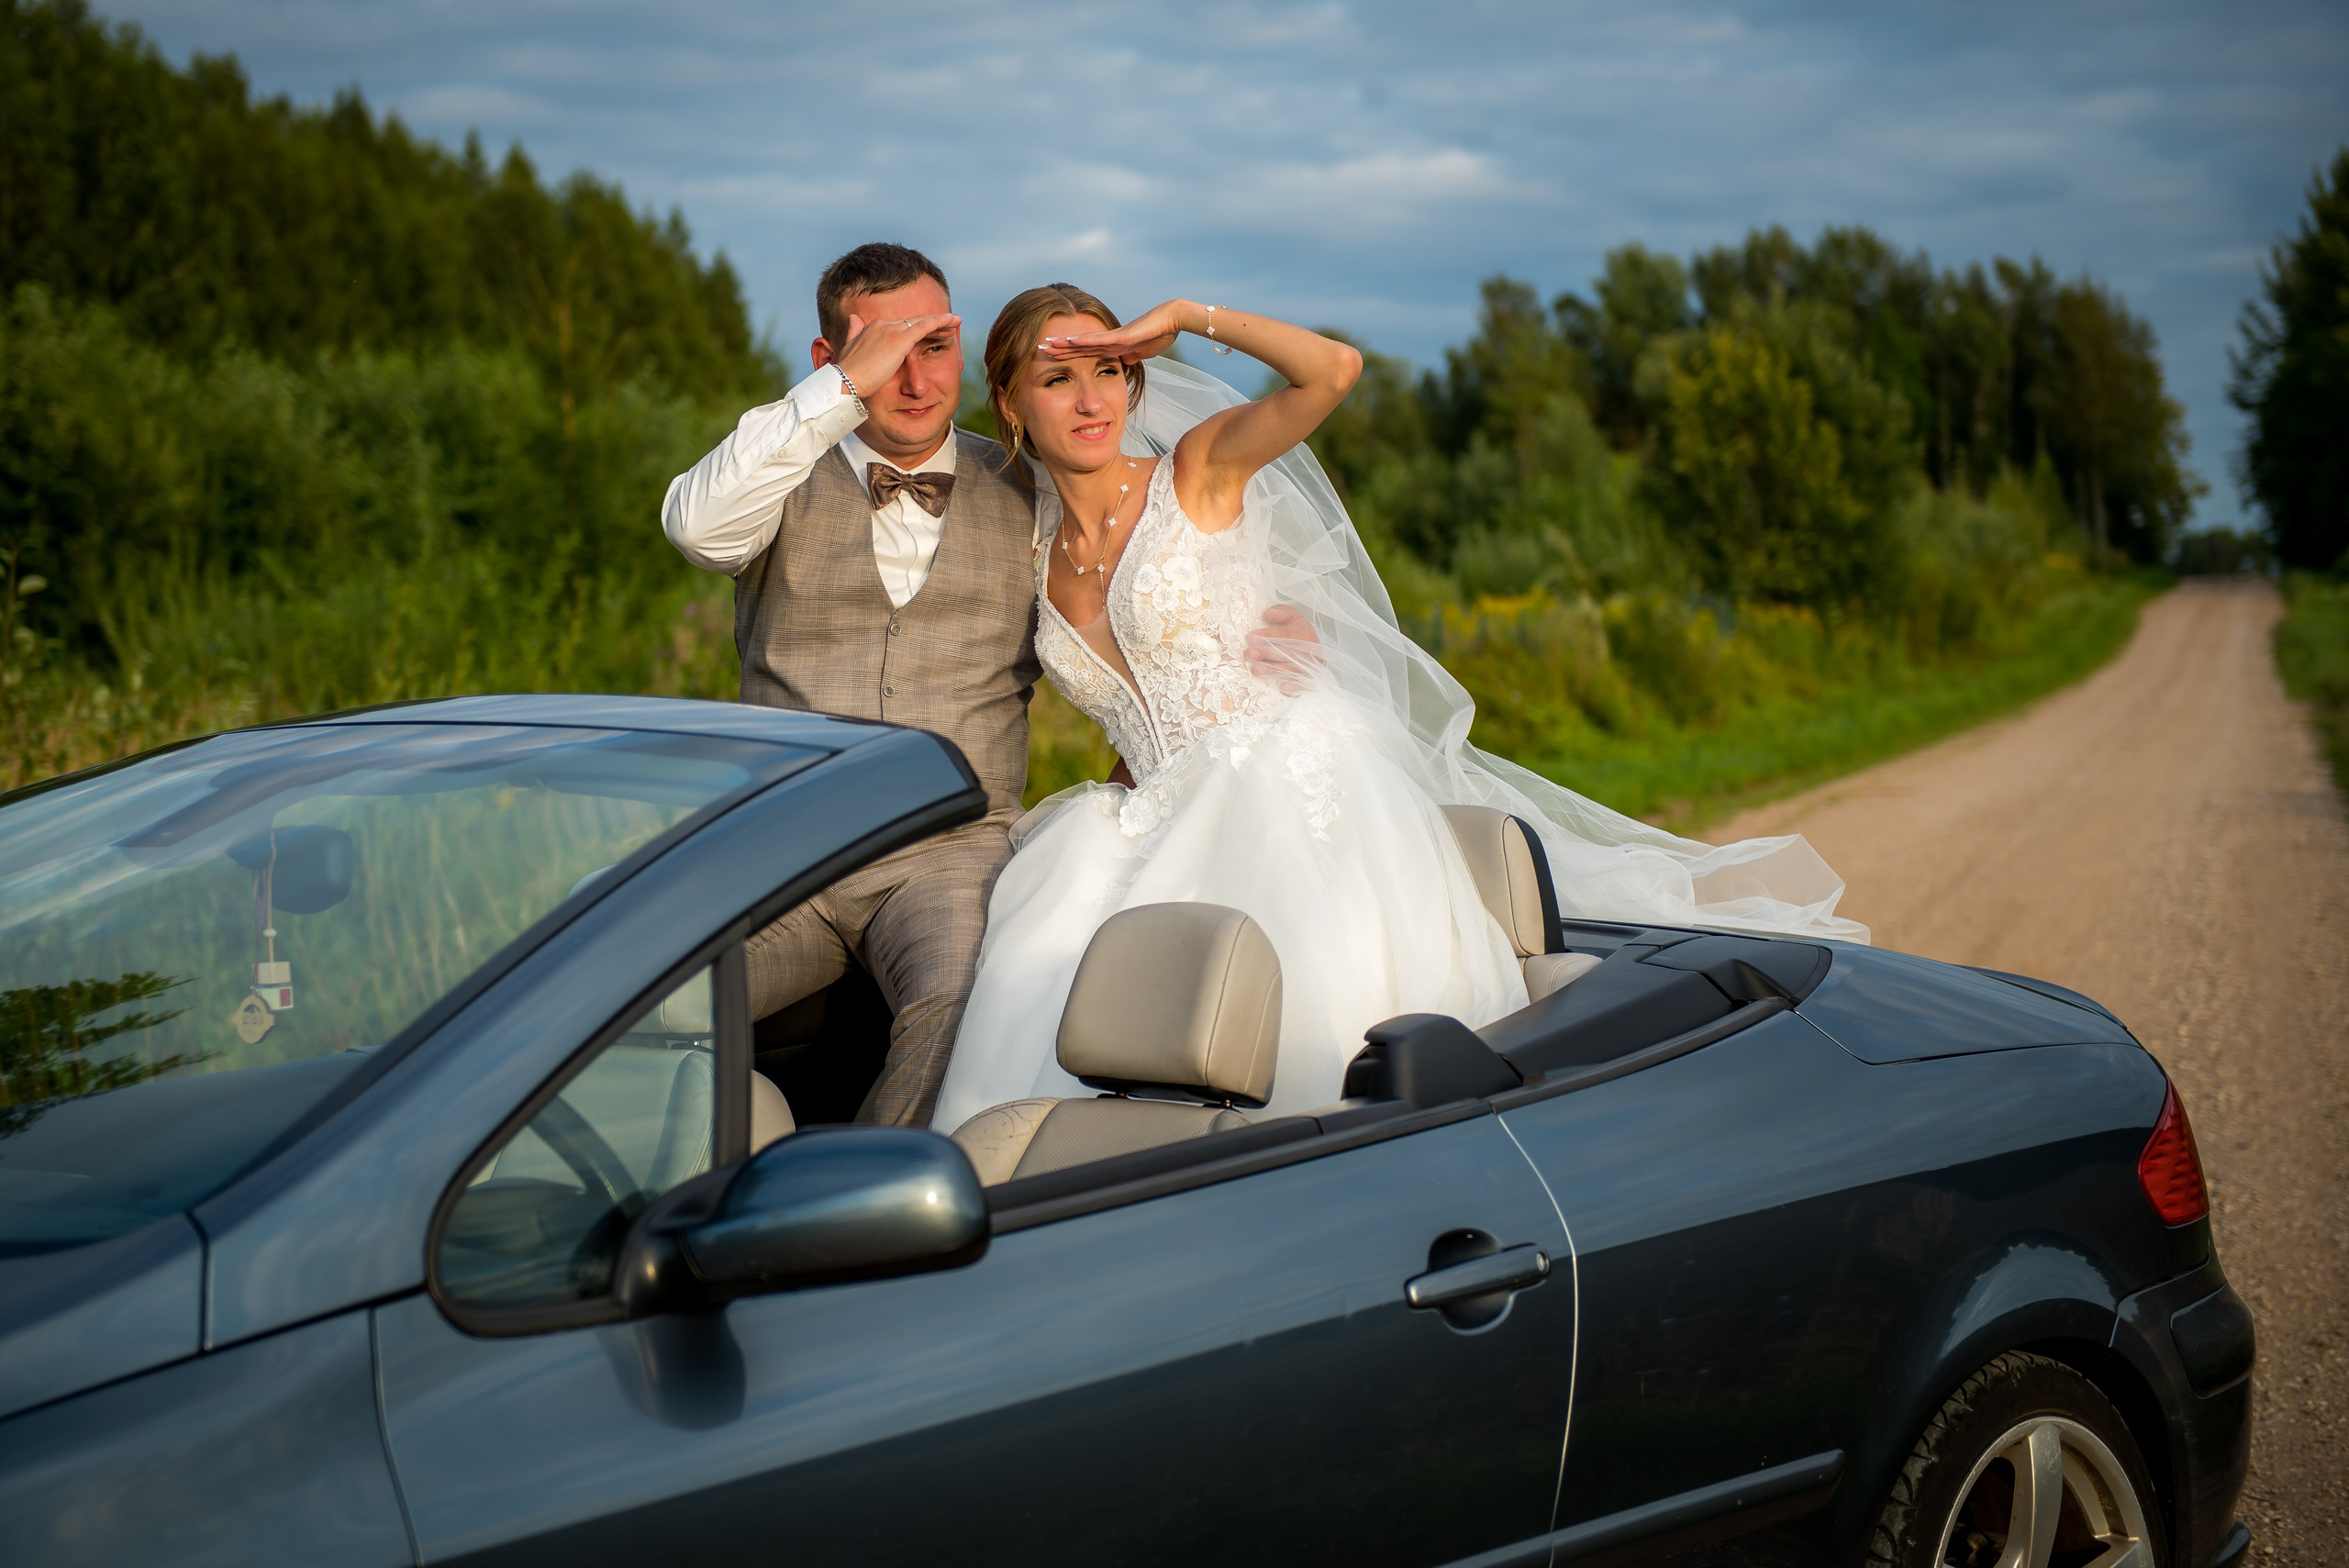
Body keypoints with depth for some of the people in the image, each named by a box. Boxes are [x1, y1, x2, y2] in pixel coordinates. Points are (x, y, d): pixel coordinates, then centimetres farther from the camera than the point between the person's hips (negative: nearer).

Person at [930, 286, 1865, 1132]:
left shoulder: (1197, 470, 2)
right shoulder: (1037, 556, 16)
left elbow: (1332, 370, -15)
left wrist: (1187, 317, -9)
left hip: (1294, 779, -5)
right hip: (1170, 818, 6)